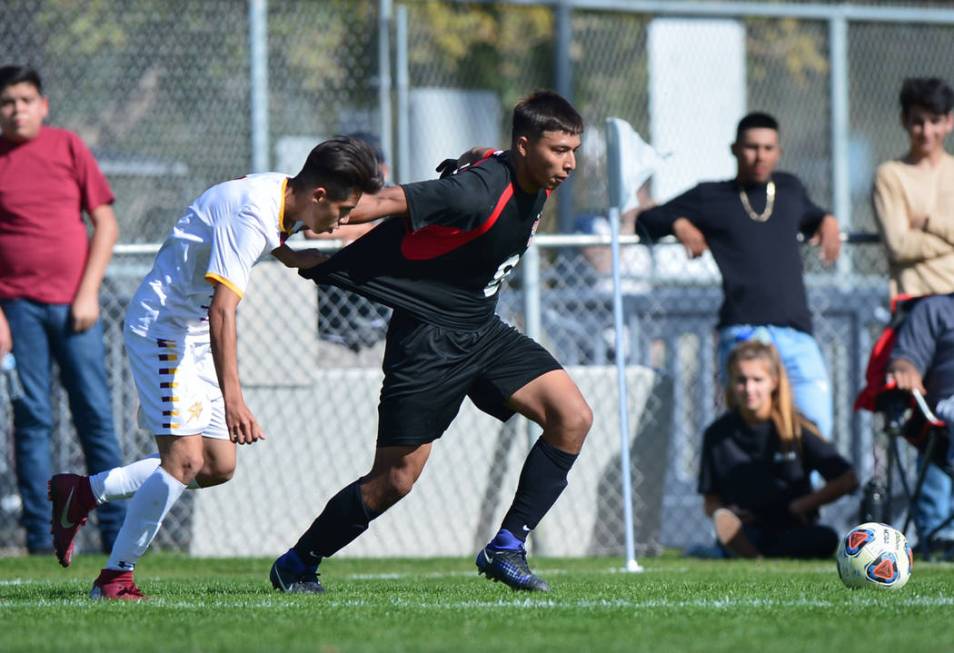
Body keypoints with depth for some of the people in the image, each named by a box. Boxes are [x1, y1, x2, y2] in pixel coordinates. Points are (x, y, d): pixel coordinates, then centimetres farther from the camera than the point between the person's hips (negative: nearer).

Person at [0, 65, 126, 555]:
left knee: (96, 416, 0)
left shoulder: (69, 147, 6)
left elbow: (105, 224, 6)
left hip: (74, 305, 1)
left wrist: (88, 293, -3)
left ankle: (116, 531, 3)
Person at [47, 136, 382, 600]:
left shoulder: (282, 196, 3)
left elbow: (289, 256, 28)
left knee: (218, 466, 6)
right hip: (162, 326, -10)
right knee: (185, 457, -19)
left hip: (194, 335, 10)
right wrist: (233, 398, -43)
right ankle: (115, 578, -9)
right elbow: (222, 309, -35)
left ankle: (82, 492, 16)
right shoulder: (251, 213, -26)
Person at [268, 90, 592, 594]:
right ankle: (296, 565, 16)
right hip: (427, 339, -8)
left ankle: (505, 549, -3)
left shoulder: (535, 187, 2)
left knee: (572, 418, -9)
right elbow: (389, 202, -24)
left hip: (481, 331, 8)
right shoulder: (480, 191, -25)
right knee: (395, 480, -5)